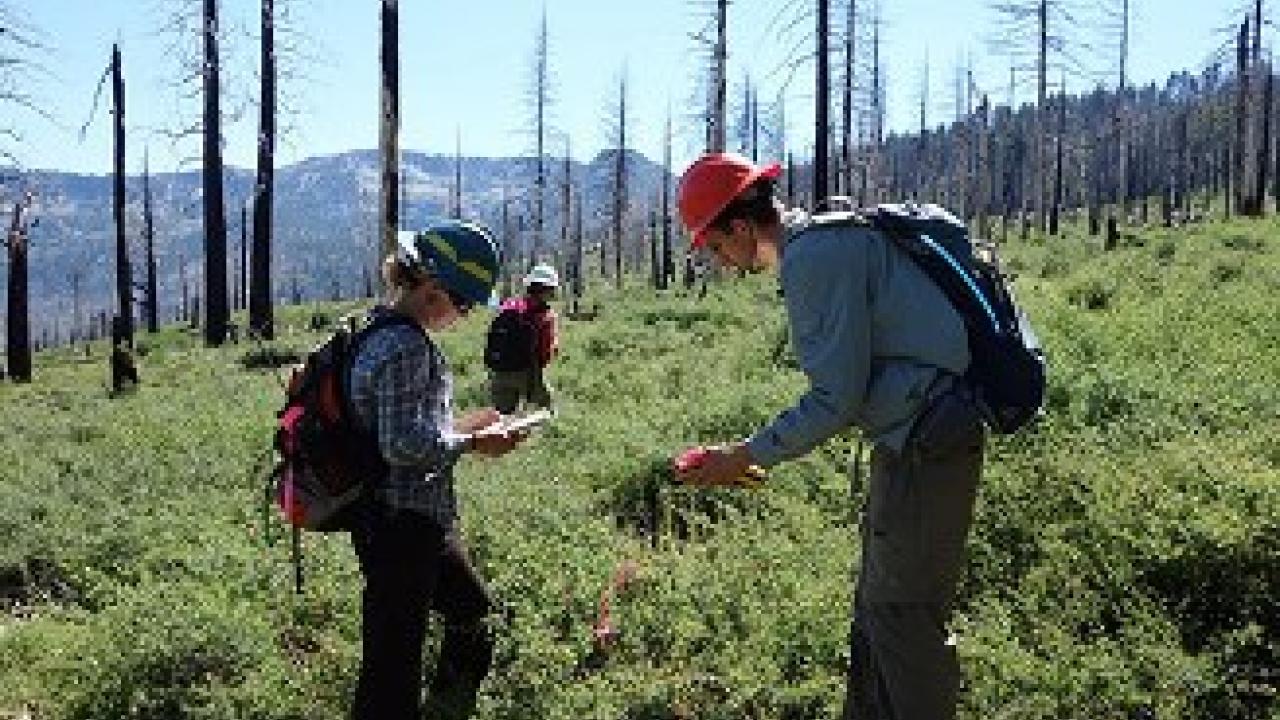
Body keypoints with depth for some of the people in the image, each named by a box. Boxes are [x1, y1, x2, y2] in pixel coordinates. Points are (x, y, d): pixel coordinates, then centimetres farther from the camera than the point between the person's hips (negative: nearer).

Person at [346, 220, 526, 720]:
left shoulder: (391, 334, 12)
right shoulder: (405, 346, -21)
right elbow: (403, 445, -26)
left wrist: (464, 426, 13)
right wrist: (472, 444, -15)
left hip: (425, 519, 11)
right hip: (400, 524, -11)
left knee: (474, 616, 27)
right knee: (393, 660, -3)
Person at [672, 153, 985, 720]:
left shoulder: (812, 258, -18)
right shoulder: (832, 238, 14)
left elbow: (837, 398, -20)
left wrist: (745, 457, -10)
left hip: (926, 441, -11)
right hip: (914, 439, 11)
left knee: (905, 616, -2)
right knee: (876, 610, 19)